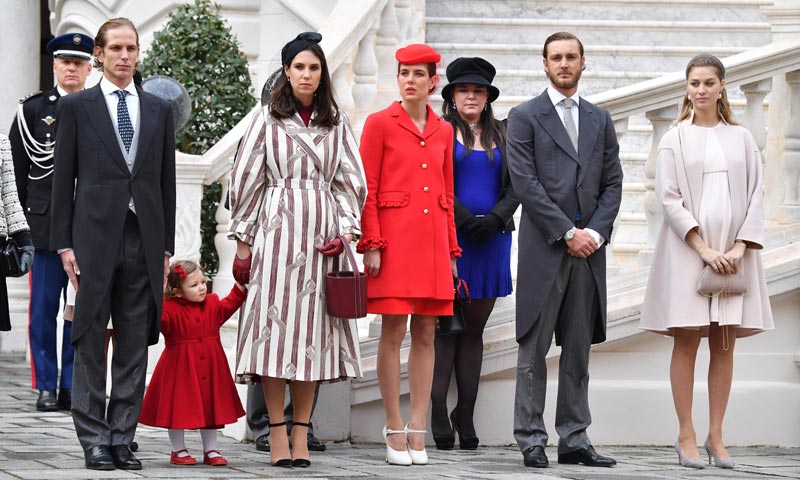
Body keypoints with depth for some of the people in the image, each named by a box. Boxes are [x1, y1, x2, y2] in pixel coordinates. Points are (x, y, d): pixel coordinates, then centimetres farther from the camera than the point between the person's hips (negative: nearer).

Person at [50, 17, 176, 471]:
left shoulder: (160, 109, 12)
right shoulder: (76, 107, 3)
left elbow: (166, 181, 13)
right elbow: (63, 179, 2)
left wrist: (167, 245, 7)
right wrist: (65, 244, -5)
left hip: (144, 241, 3)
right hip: (94, 238, -3)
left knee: (135, 344, 4)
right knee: (90, 342, 0)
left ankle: (123, 437, 10)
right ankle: (94, 439, 6)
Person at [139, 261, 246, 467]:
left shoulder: (212, 304, 4)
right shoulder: (170, 308, -15)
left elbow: (227, 307, 17)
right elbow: (160, 319, -30)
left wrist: (240, 288, 7)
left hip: (208, 366, 5)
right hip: (180, 368, -5)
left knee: (210, 407, 11)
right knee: (179, 407, 4)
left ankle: (211, 450, 22)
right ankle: (178, 451, 18)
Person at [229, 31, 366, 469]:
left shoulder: (336, 121, 12)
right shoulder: (267, 118, 5)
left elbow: (351, 181, 11)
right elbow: (246, 179, 4)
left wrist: (344, 231, -2)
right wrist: (243, 242, 1)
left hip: (321, 234, 2)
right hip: (276, 229, -2)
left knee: (312, 330, 1)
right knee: (274, 323, -6)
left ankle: (301, 433, 6)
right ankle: (277, 434, -2)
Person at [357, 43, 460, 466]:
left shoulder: (443, 131, 13)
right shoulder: (380, 124, 0)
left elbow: (447, 194, 16)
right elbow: (367, 190, -3)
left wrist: (451, 250, 12)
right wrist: (370, 245, -10)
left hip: (433, 241, 4)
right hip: (394, 237, -4)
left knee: (426, 334, 4)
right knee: (393, 332, -4)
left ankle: (418, 429, 7)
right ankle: (394, 428, 1)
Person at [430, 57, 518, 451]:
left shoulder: (500, 135, 14)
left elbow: (514, 188, 9)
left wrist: (495, 218, -8)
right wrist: (467, 220, -14)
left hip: (492, 238, 4)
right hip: (450, 237, -4)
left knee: (474, 329, 5)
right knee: (446, 327, -4)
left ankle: (465, 415, 7)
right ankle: (438, 416, -3)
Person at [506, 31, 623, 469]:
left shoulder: (600, 120, 16)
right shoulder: (525, 117, 2)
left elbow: (613, 183, 11)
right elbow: (525, 183, -7)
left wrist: (596, 231, -5)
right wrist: (568, 232, -12)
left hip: (588, 249, 4)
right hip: (544, 248, -4)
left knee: (578, 350, 6)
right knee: (534, 350, -2)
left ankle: (574, 440, 10)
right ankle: (531, 441, 1)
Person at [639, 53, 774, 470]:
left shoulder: (741, 139, 9)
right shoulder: (674, 141, 3)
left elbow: (755, 197, 6)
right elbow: (669, 199, -4)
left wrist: (739, 248, -7)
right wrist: (703, 249, -13)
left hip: (733, 253, 2)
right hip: (688, 250, -2)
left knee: (724, 344, 3)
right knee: (686, 342, -2)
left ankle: (716, 436, 7)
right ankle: (686, 436, 2)